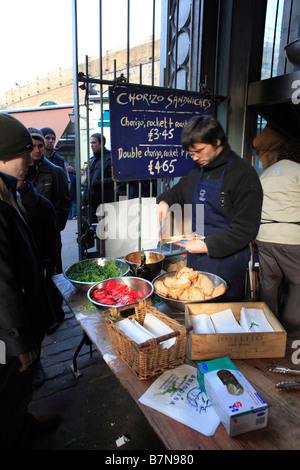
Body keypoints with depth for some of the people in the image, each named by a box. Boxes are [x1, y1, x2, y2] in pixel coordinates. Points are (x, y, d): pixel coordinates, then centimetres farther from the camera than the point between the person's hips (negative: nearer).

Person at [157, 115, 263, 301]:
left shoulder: (243, 173, -14)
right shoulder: (199, 169, 8)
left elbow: (246, 228, -16)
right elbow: (181, 189, 27)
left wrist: (208, 245, -19)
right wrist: (165, 201, 5)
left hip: (226, 260, -6)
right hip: (196, 256, 7)